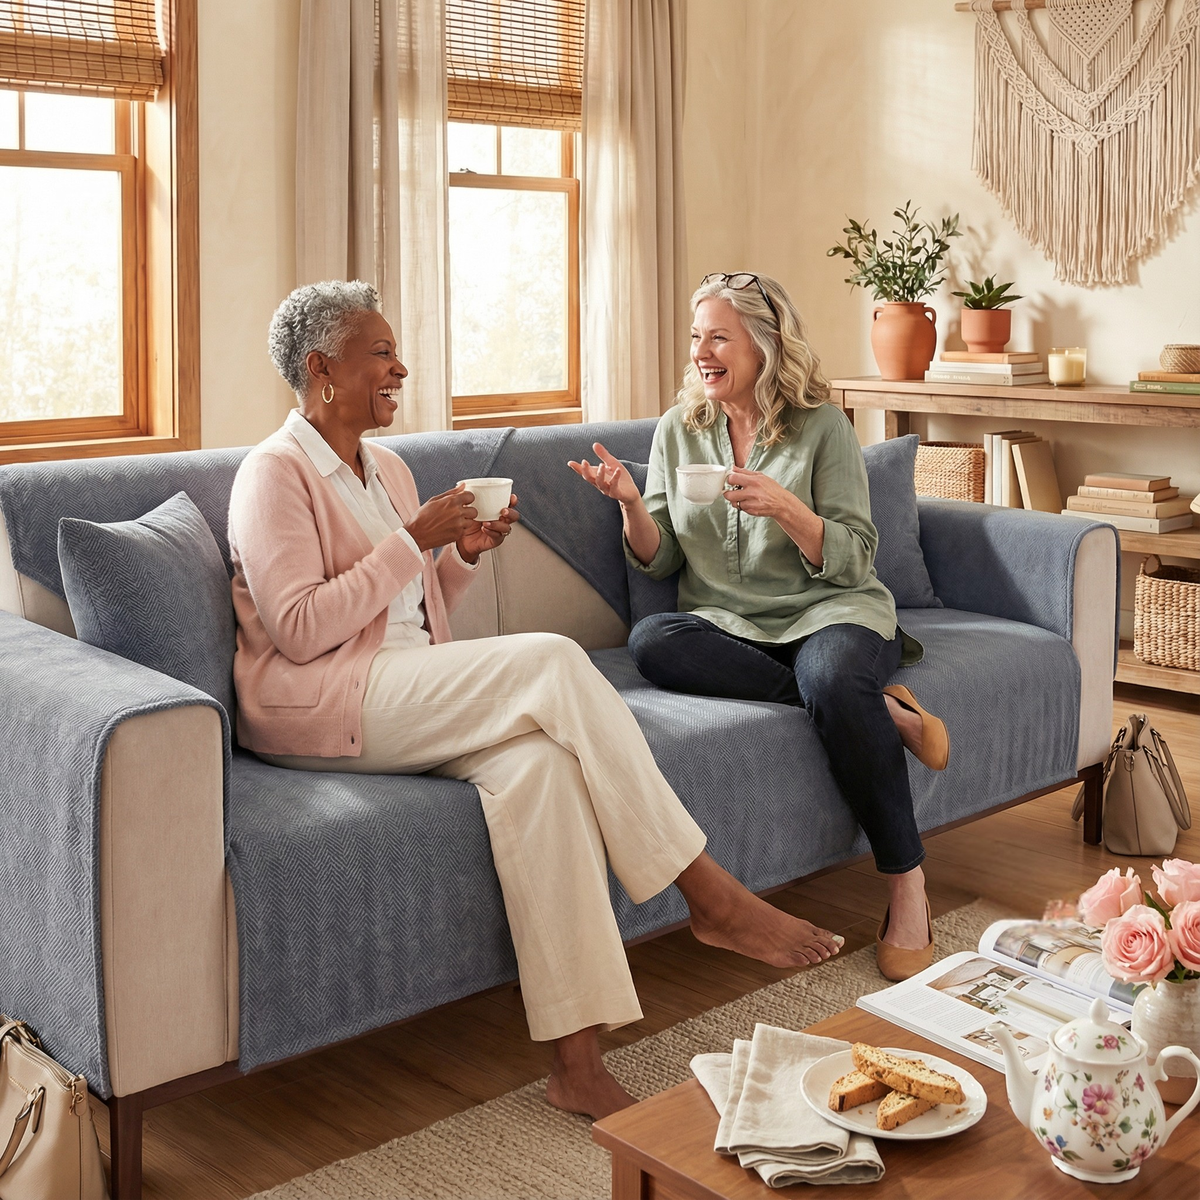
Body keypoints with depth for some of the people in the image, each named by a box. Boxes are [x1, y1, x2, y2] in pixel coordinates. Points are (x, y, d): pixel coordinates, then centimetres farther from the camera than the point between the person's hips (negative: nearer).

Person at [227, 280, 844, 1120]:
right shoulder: (275, 474, -5)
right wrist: (414, 541, -15)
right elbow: (299, 632, -15)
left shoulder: (386, 469, 19)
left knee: (535, 758, -28)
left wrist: (466, 552, 4)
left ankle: (578, 1060, -31)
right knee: (552, 661, -26)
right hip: (317, 710, -7)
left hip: (405, 699, 7)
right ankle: (712, 897, -19)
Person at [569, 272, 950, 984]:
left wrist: (784, 507, -22)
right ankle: (881, 709, -24)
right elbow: (659, 563, 10)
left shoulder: (822, 428, 0)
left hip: (829, 612, -3)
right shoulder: (678, 431, 10)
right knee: (651, 641, -31)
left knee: (833, 677, -38)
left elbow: (854, 562, -5)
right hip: (728, 624, 3)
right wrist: (632, 504, -10)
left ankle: (908, 886, -25)